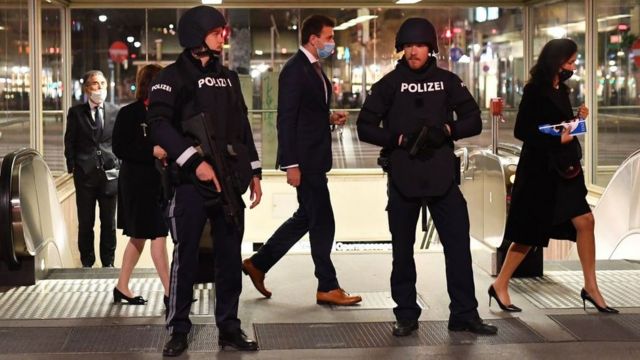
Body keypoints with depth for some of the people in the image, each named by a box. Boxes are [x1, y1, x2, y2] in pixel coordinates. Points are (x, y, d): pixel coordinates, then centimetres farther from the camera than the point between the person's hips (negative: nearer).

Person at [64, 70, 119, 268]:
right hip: (85, 175, -1)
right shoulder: (76, 112, 3)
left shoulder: (115, 112, 6)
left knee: (109, 222, 6)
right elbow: (69, 142, 5)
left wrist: (119, 166, 3)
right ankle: (87, 263, 15)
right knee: (85, 222, 4)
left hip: (109, 173, 1)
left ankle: (108, 263, 16)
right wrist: (72, 167, -2)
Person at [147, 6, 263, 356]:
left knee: (230, 256, 7)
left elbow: (242, 127, 19)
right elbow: (159, 124, -14)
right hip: (191, 182, -5)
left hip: (229, 181, 5)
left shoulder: (228, 77, 16)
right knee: (186, 256, -2)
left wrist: (254, 172, 14)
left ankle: (229, 327, 15)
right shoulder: (173, 76, -3)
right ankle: (178, 330, 7)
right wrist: (195, 161, -21)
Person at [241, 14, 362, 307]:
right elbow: (286, 119, -18)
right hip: (304, 159, -10)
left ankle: (258, 263, 26)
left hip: (314, 159, 10)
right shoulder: (294, 70, -15)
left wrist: (329, 118, 4)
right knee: (322, 222, -3)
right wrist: (291, 165, -21)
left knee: (305, 218, 16)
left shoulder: (314, 69, 15)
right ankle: (328, 288, 8)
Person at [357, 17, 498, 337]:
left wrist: (447, 130, -12)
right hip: (402, 177, -1)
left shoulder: (447, 81, 6)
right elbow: (365, 127, 0)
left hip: (441, 176, 1)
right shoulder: (390, 83, 3)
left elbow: (473, 121, 7)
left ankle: (464, 314, 8)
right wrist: (401, 139, -12)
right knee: (402, 249, 7)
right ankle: (406, 315, 18)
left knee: (458, 244, -1)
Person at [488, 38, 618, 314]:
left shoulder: (561, 90, 10)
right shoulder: (535, 91, -13)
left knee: (584, 221, 1)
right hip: (540, 170, -8)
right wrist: (557, 139, -20)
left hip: (564, 168, 8)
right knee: (530, 232, 0)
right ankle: (500, 286, 14)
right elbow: (521, 131, -16)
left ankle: (590, 287, 9)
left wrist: (577, 118, 0)